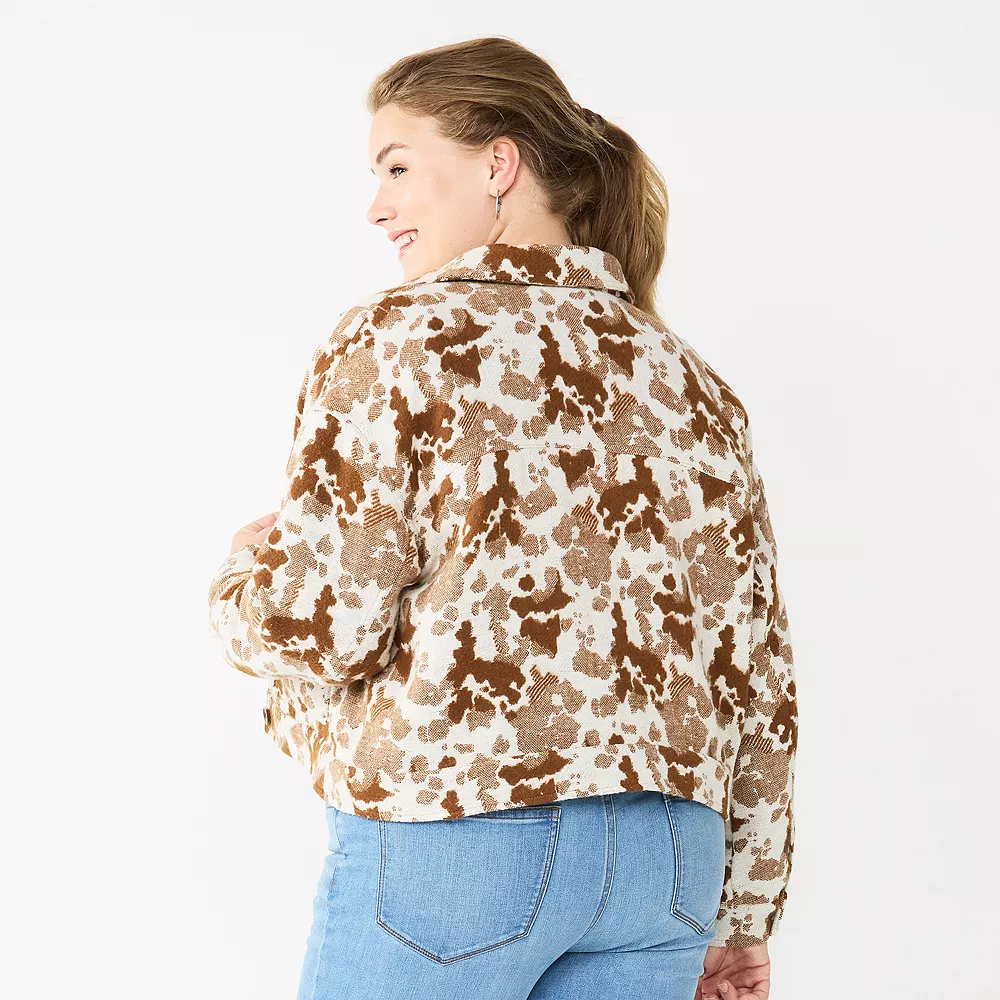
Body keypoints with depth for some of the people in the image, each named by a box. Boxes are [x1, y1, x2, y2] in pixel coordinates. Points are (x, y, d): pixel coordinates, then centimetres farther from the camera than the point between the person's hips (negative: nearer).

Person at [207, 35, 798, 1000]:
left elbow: (319, 627, -13)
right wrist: (737, 921, 17)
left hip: (450, 831, -5)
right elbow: (756, 671, 11)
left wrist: (240, 577, 10)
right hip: (667, 847, 6)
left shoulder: (400, 336, -6)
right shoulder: (694, 384, 11)